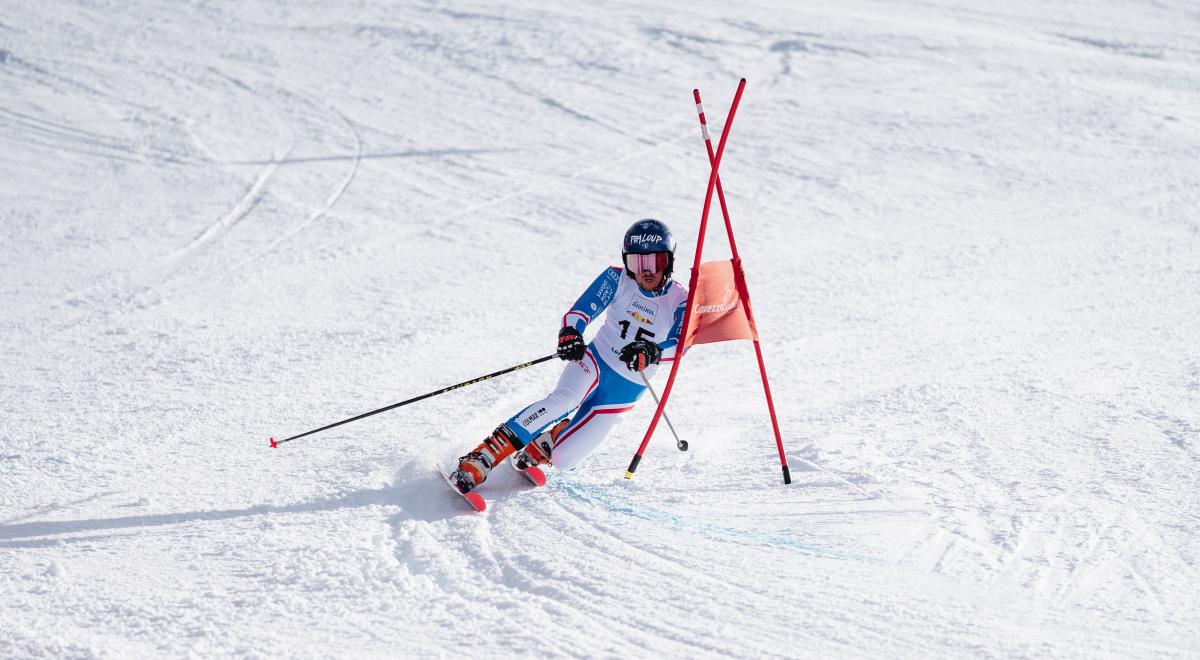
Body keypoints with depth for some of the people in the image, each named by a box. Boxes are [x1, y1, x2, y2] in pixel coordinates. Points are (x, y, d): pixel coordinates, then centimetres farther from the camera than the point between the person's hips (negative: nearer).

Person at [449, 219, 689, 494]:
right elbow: (580, 311, -14)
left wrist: (652, 352, -47)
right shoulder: (618, 279, -7)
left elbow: (680, 344, -25)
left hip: (626, 390, 1)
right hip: (595, 360, 0)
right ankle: (480, 459, -37)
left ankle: (542, 445, 24)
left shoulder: (680, 301, -9)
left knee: (564, 458, -13)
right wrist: (570, 334, -38)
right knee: (564, 399, -36)